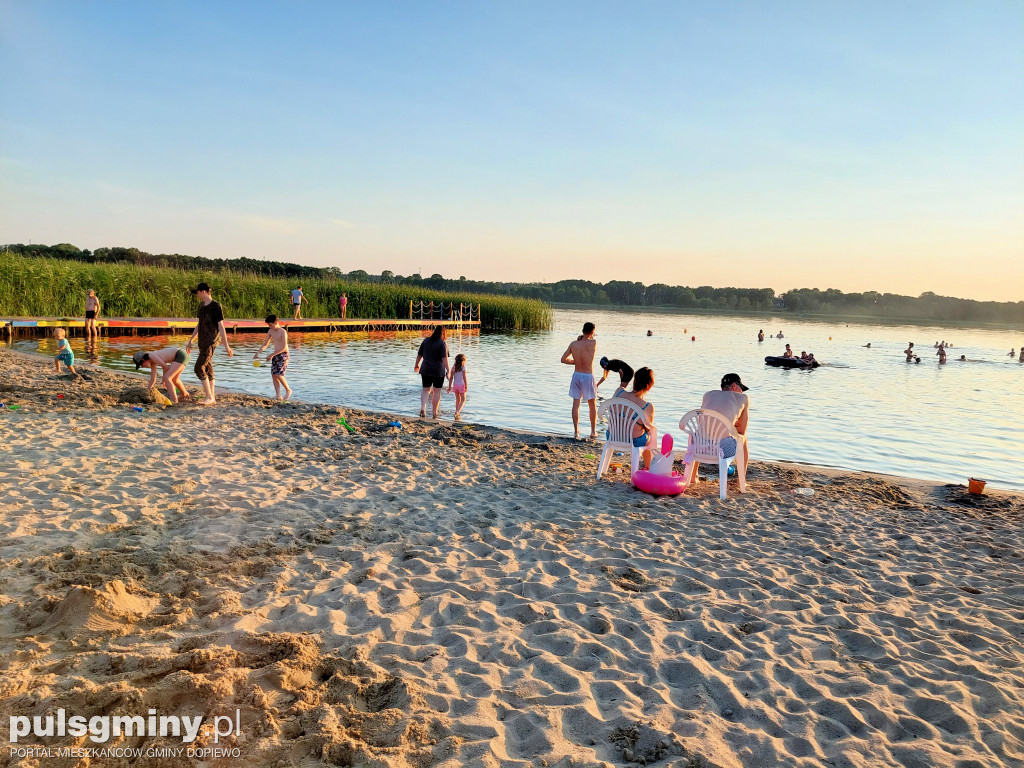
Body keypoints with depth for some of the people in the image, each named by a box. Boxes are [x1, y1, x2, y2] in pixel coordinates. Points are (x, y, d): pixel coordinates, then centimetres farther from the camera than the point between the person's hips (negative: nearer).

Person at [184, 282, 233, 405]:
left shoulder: (215, 306, -11)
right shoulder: (201, 305, 14)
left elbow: (221, 326, -13)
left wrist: (226, 346, -14)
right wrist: (190, 341, 24)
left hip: (211, 342, -8)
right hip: (202, 342, 8)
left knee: (199, 368, -12)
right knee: (208, 369, 8)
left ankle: (209, 397, -5)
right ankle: (213, 398, 13)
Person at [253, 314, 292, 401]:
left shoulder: (283, 331, -14)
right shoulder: (271, 331, 8)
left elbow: (284, 347, -20)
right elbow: (265, 344, 16)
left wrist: (272, 355, -20)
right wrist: (258, 353, 1)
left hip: (283, 355, -7)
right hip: (275, 355, 7)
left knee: (278, 374, -16)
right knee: (273, 375, -2)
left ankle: (288, 390, 6)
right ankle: (278, 396, 0)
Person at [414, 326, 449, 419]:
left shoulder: (426, 340, 4)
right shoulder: (443, 343, -9)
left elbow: (419, 354, 9)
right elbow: (444, 358, -17)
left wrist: (416, 365, 24)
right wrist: (448, 370, -17)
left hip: (426, 370, 3)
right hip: (438, 371, -3)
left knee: (426, 389, 13)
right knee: (437, 391, 8)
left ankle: (422, 408, -9)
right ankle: (434, 413, 12)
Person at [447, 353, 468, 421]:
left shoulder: (453, 367, 4)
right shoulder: (463, 367, -10)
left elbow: (451, 378, 4)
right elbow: (464, 377, -14)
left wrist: (449, 387, 10)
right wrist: (466, 386, -9)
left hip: (455, 385, 5)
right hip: (461, 385, -5)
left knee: (458, 400, 18)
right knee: (463, 400, 4)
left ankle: (457, 415, 20)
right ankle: (457, 412, -17)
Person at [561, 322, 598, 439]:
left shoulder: (573, 344, -4)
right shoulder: (593, 343, -14)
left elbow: (563, 359, 0)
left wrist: (576, 362, 9)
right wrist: (582, 339, 15)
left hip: (576, 375, 2)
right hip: (588, 377, -2)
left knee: (576, 404, 8)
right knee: (592, 405, 12)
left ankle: (576, 431, 8)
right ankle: (593, 432, 19)